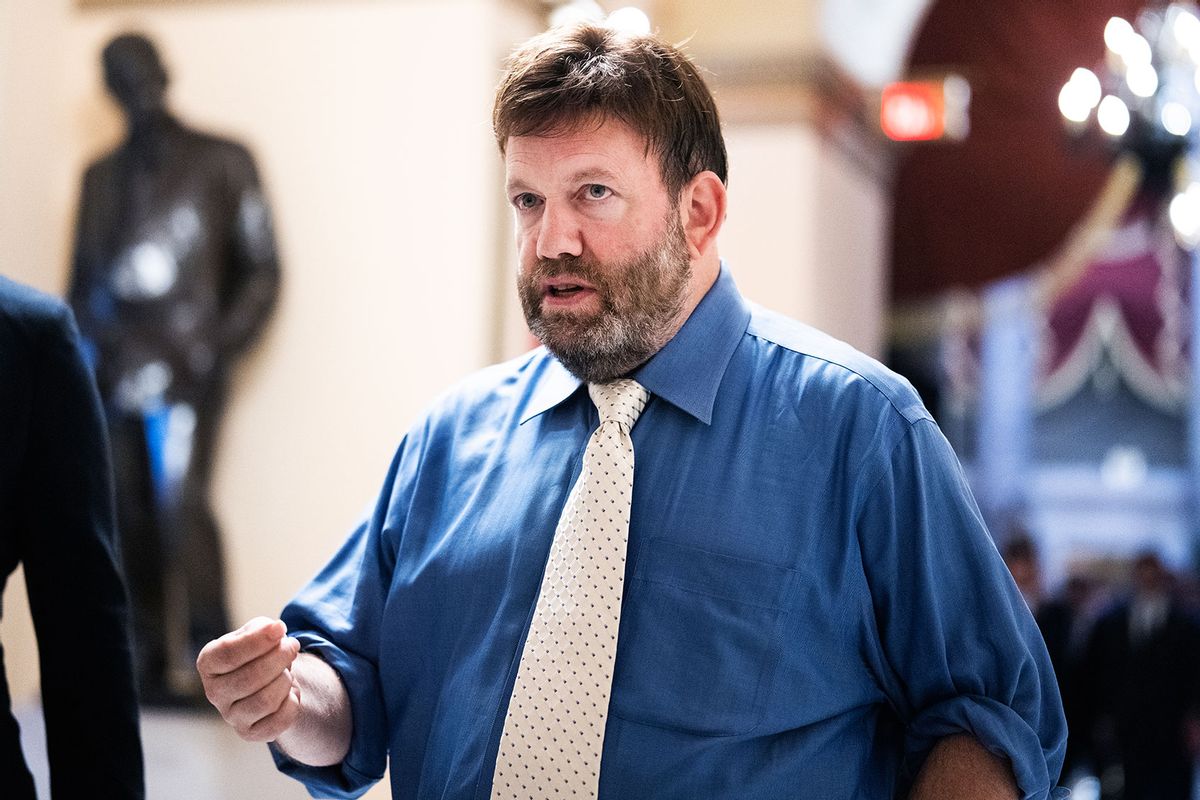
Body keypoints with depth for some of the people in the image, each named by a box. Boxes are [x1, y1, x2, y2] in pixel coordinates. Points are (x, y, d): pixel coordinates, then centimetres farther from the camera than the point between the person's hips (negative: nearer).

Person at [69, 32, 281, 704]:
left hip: (184, 368, -4)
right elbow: (83, 278, 21)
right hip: (115, 371, 5)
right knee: (127, 513, 2)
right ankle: (147, 655, 9)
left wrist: (220, 348, -9)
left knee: (181, 504, -16)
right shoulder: (102, 177, 20)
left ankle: (211, 654, -10)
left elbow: (261, 269, 3)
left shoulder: (222, 163, 7)